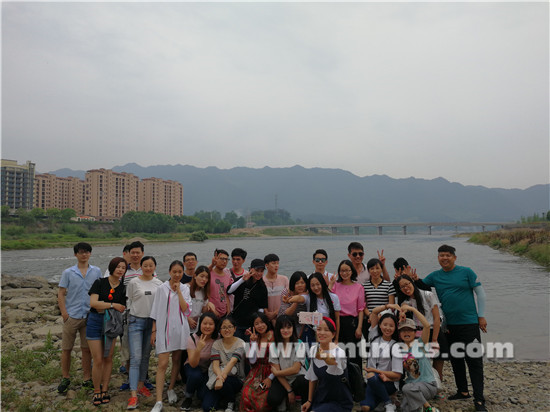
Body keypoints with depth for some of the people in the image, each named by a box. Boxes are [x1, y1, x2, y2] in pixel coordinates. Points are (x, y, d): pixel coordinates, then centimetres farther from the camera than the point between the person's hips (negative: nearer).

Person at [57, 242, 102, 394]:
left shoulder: (96, 272, 4)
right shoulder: (68, 273, 0)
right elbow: (61, 294, 0)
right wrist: (64, 313, -9)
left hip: (89, 315, 1)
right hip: (72, 315, -1)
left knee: (87, 348, 9)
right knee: (66, 349, 7)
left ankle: (87, 379, 20)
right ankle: (65, 378, 24)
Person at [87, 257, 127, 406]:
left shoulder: (123, 288, 3)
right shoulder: (100, 283, -4)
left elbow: (123, 309, 7)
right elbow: (93, 303, -14)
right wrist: (113, 305, -16)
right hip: (95, 322, -2)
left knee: (108, 359, 6)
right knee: (98, 360, -2)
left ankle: (105, 390, 20)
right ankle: (96, 392, 15)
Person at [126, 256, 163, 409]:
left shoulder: (159, 283, 3)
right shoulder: (134, 283, -5)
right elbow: (129, 302, 3)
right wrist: (131, 319, 3)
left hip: (152, 322, 3)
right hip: (136, 321, -3)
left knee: (146, 356, 12)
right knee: (136, 358, -8)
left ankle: (140, 385, 28)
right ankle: (133, 395, -7)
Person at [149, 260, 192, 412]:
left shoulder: (185, 290, 5)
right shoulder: (162, 288, -1)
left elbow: (185, 310, -7)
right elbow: (156, 311, 3)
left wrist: (178, 291, -9)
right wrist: (154, 331, 1)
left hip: (180, 328, 3)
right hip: (164, 328, -3)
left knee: (176, 360, 13)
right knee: (163, 364, -8)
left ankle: (171, 389, 34)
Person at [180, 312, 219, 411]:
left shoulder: (218, 339, -16)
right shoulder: (193, 338, -20)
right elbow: (193, 364, -28)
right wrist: (198, 348, -44)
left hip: (209, 370, 1)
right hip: (192, 367, -1)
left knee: (204, 395, -21)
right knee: (196, 375, -35)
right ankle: (187, 397, -5)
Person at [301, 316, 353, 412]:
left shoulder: (339, 352, -19)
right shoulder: (313, 350, 0)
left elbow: (333, 361, -44)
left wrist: (326, 356, -65)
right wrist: (309, 401, 12)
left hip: (340, 403, -6)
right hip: (320, 400, 6)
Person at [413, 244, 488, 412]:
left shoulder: (466, 272, -3)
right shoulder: (435, 276, 6)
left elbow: (480, 293, 0)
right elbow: (419, 285, 10)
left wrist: (481, 316, -3)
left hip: (469, 323, -4)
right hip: (449, 325, 4)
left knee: (474, 360, -3)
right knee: (456, 360, 15)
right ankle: (462, 391, 30)